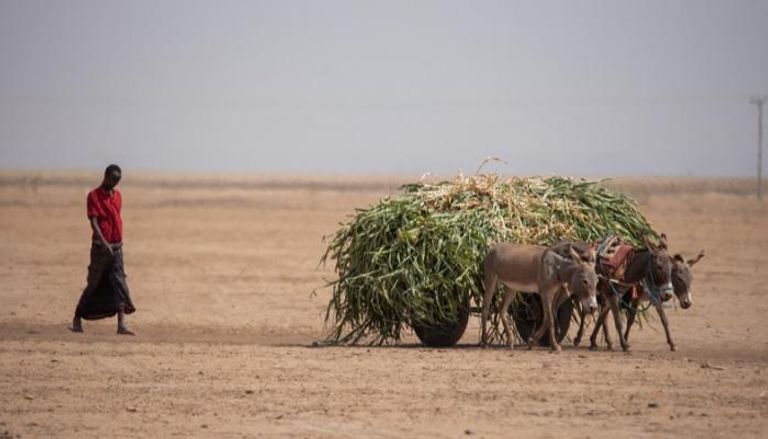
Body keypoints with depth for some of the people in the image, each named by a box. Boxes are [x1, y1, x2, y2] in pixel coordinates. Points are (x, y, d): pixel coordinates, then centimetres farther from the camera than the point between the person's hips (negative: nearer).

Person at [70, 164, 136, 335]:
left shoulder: (117, 196, 12)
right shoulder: (94, 196, -8)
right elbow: (93, 223, -17)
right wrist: (104, 243, -28)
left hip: (116, 246, 5)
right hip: (100, 246, -5)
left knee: (119, 282, -6)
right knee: (94, 284, 2)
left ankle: (121, 324, -13)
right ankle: (77, 319, 19)